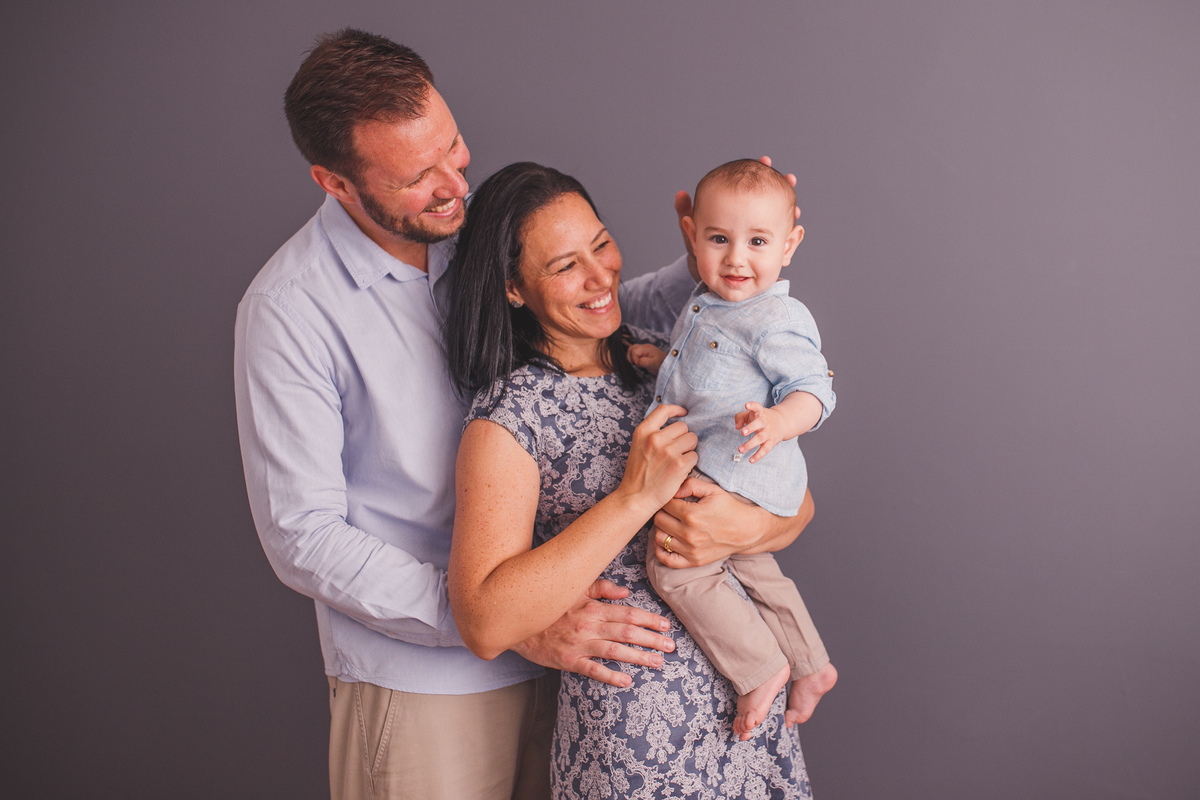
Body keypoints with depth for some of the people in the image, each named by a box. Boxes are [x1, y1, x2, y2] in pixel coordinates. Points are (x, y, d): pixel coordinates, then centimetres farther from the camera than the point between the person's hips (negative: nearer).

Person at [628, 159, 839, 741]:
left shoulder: (778, 321, -18)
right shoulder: (706, 304, 11)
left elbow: (813, 389, -21)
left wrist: (778, 422, -41)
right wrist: (664, 361, 10)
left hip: (737, 469, -10)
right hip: (702, 467, 10)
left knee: (674, 564, -15)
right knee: (752, 569, 23)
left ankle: (761, 669, -2)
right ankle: (811, 668, 39)